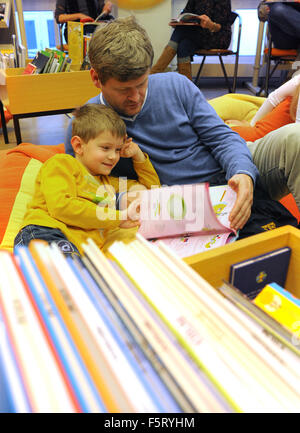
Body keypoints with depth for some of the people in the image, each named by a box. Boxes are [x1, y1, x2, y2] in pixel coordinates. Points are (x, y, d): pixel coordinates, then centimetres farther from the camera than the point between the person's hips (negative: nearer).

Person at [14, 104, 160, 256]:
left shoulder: (108, 182, 36)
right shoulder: (62, 163, 14)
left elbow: (151, 187, 46)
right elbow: (60, 206, -4)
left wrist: (138, 156, 32)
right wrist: (118, 218, -1)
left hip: (81, 247, 5)